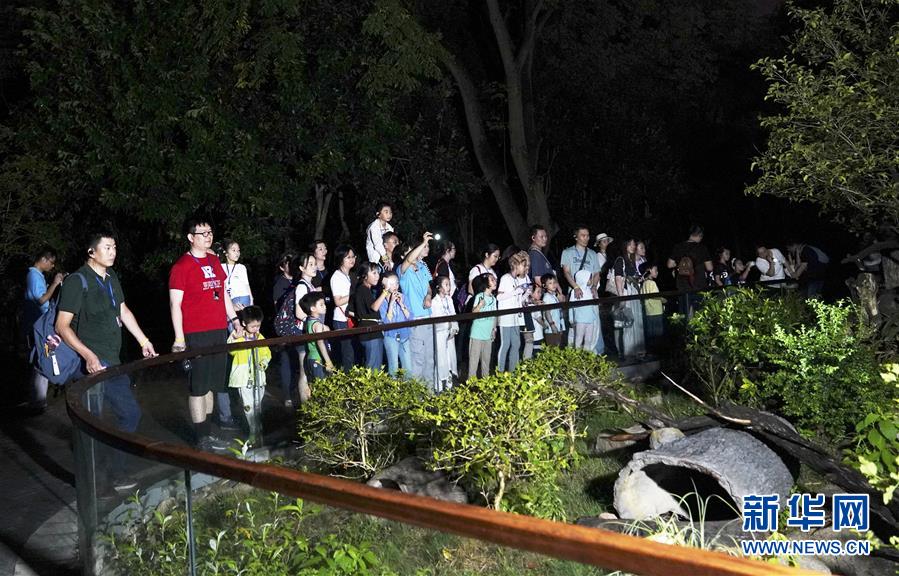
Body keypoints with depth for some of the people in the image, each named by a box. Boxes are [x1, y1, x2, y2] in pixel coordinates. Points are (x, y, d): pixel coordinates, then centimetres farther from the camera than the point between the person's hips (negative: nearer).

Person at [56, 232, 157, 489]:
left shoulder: (111, 278, 11)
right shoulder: (77, 281, -11)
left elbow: (123, 311, 24)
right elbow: (62, 326, -15)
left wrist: (144, 341, 24)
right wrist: (88, 355, -26)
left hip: (113, 362, 8)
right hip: (92, 365, -8)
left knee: (130, 413, 14)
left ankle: (117, 471, 27)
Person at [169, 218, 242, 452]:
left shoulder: (214, 262, 14)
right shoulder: (181, 266, -8)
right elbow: (175, 304, -11)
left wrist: (234, 319, 17)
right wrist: (179, 338, -15)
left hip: (219, 331, 7)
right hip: (196, 335, -7)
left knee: (212, 382, 14)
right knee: (199, 385, -1)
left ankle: (206, 425, 25)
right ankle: (202, 436, 6)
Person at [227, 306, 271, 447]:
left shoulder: (260, 337, 9)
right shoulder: (239, 337, -5)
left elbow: (267, 353, 15)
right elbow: (231, 350, -17)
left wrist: (264, 362, -5)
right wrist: (233, 338, -32)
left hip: (258, 377, 4)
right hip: (244, 377, -4)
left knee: (258, 406, 12)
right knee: (248, 406, -9)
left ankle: (257, 431, 24)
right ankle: (254, 433, -3)